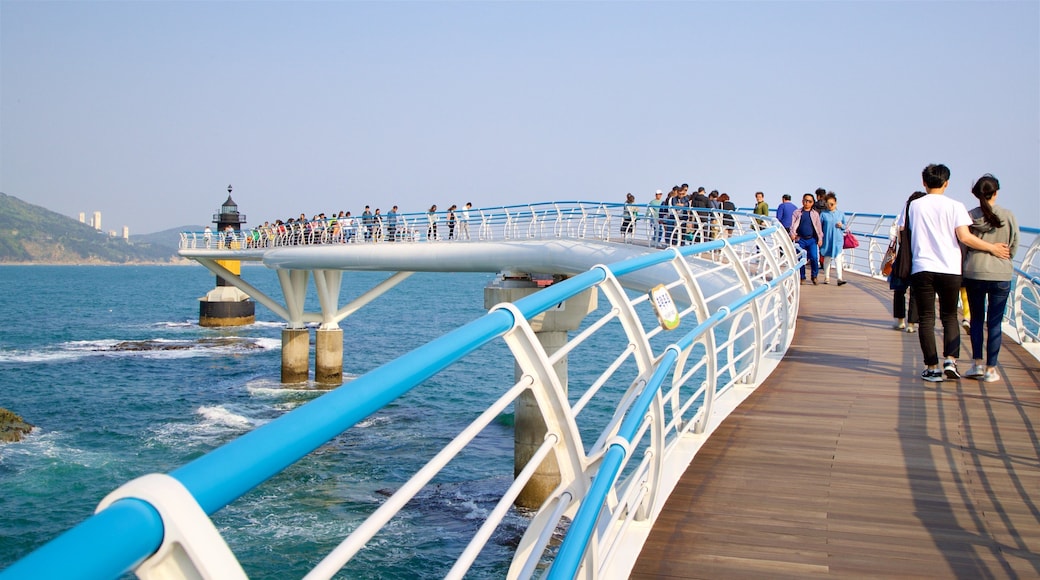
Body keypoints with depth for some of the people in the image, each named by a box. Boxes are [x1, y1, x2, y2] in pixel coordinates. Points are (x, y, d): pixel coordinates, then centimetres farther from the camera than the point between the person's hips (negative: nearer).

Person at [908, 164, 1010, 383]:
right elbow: (964, 237, -11)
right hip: (949, 269, 0)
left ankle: (932, 368, 1)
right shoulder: (955, 206, -1)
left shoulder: (914, 206, 5)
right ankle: (950, 360, -1)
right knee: (949, 316, 14)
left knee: (926, 318, 4)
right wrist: (992, 248, 0)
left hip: (922, 268, 0)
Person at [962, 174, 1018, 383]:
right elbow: (1014, 247, 3)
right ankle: (991, 369, 8)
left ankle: (977, 364, 9)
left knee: (977, 318, 15)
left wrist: (962, 271, 10)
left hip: (974, 273, 0)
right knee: (995, 323, 6)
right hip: (1001, 275, 0)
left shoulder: (969, 216, -6)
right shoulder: (1009, 217, -5)